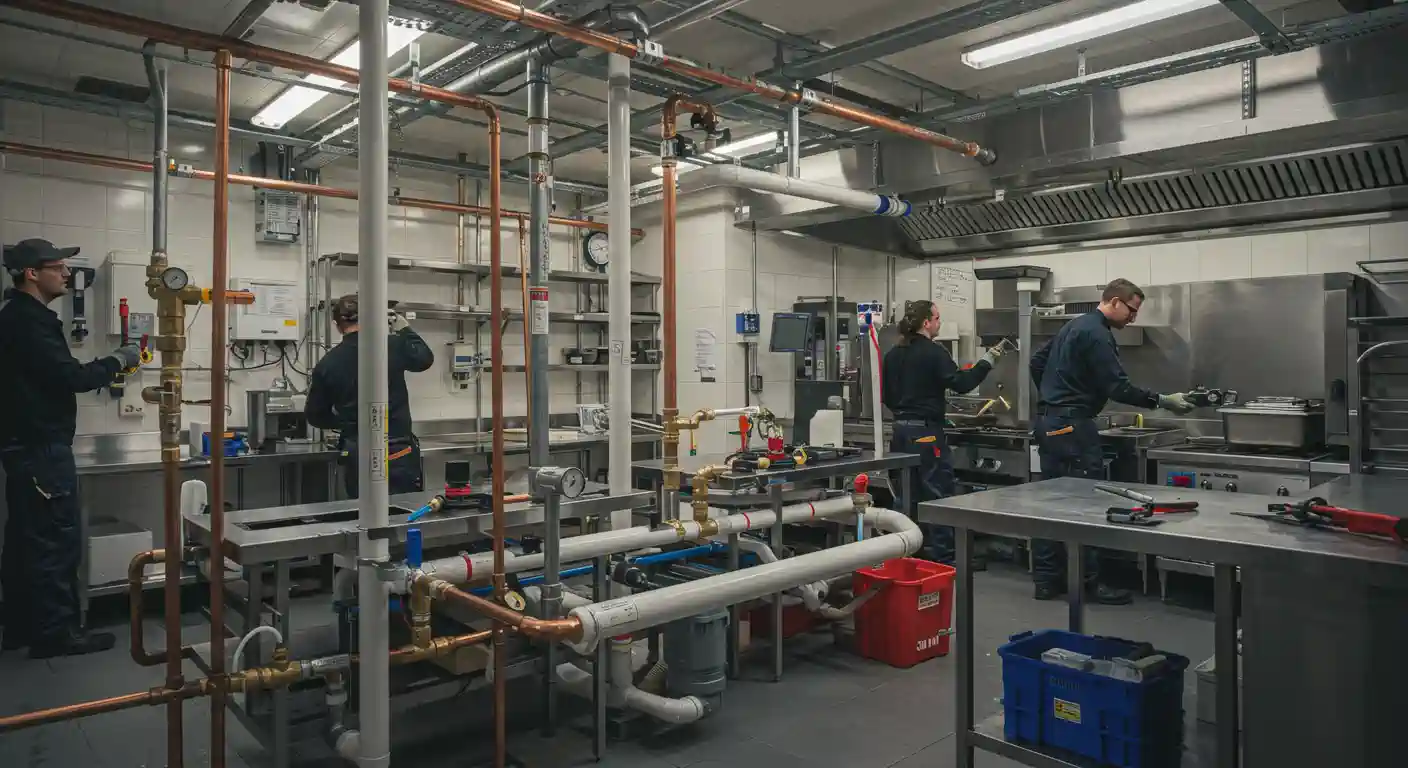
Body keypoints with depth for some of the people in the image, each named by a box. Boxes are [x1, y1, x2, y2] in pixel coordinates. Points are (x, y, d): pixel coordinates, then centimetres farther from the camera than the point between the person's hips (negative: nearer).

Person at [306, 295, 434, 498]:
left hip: (356, 456, 2)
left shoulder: (327, 364, -2)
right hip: (398, 452, -2)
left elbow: (315, 415, 7)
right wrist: (405, 330, 25)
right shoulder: (392, 347, -8)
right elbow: (425, 359, 12)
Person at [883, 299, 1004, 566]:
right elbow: (961, 383, -17)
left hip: (900, 431, 7)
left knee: (908, 496, 13)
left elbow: (886, 396, 15)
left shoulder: (893, 354, 10)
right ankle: (943, 559, 2)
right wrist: (988, 361, -9)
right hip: (926, 433, -7)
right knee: (939, 496, -1)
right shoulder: (933, 352, -12)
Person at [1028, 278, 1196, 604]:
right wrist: (1162, 401, -13)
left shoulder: (1074, 326, 18)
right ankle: (1090, 581, 1)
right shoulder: (1097, 334, -12)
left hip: (1047, 422, 10)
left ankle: (1046, 579, 15)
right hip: (1072, 426, -10)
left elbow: (1037, 362, 23)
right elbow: (1117, 387, -17)